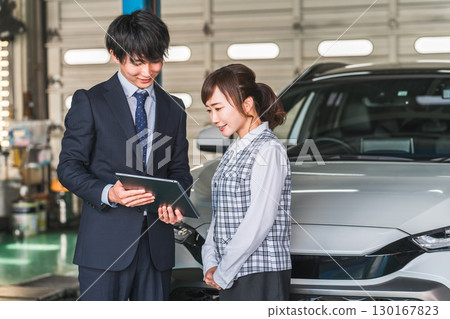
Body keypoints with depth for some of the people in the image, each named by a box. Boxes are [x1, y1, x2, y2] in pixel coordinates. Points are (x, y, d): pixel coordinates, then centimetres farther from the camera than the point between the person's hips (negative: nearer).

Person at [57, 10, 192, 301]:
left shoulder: (174, 108, 15)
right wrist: (107, 193, -20)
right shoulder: (90, 102, 1)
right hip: (106, 243, -4)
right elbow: (69, 168, -1)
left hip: (157, 243, 4)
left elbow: (179, 170, 17)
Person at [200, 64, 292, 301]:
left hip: (262, 275, -8)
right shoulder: (233, 153, 16)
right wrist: (210, 263, 0)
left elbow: (259, 221, -18)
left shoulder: (268, 150, -11)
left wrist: (222, 273, -13)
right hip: (233, 277, 8)